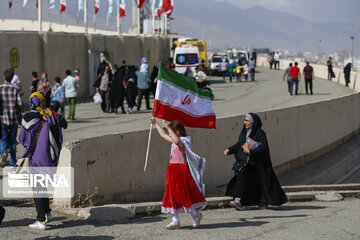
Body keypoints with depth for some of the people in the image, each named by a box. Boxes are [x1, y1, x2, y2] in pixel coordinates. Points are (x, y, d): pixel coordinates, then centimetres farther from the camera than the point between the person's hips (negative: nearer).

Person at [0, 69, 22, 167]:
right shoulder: (15, 89, -3)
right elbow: (19, 103, -5)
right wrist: (20, 115, 9)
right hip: (14, 118, 1)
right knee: (13, 140, 11)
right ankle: (13, 161, 14)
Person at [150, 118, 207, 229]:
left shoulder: (183, 142, -14)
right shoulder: (174, 141, 13)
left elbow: (177, 141, -39)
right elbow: (163, 135, 31)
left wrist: (169, 128, -35)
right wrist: (156, 124, 38)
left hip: (181, 170, -9)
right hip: (173, 170, 9)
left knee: (185, 194, -3)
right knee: (172, 195, 6)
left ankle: (196, 216, 16)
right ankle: (175, 221, 8)